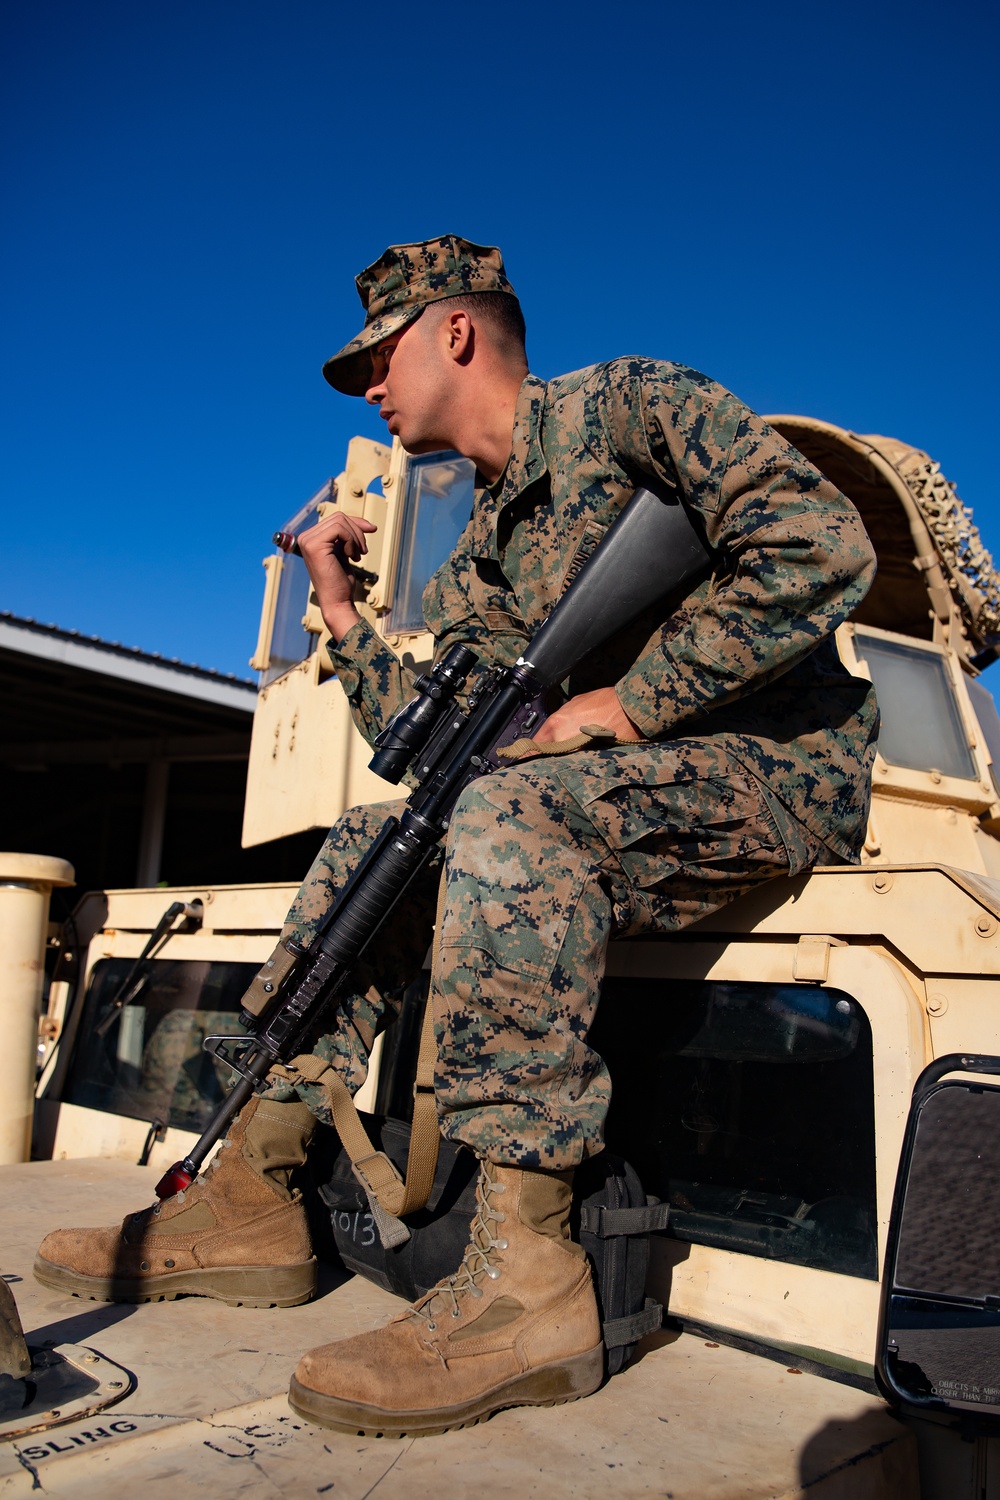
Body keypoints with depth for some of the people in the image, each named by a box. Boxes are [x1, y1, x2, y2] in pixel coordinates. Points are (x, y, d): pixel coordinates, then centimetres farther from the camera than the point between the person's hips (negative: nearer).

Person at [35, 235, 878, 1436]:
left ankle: (525, 1275, -29)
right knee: (371, 842, 0)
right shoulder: (480, 560, 17)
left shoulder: (627, 405, -5)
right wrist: (340, 608, 12)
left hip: (784, 764, -7)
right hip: (622, 796, 8)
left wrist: (628, 704, -20)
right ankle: (249, 1200, -1)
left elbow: (822, 547, -20)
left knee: (511, 810, -34)